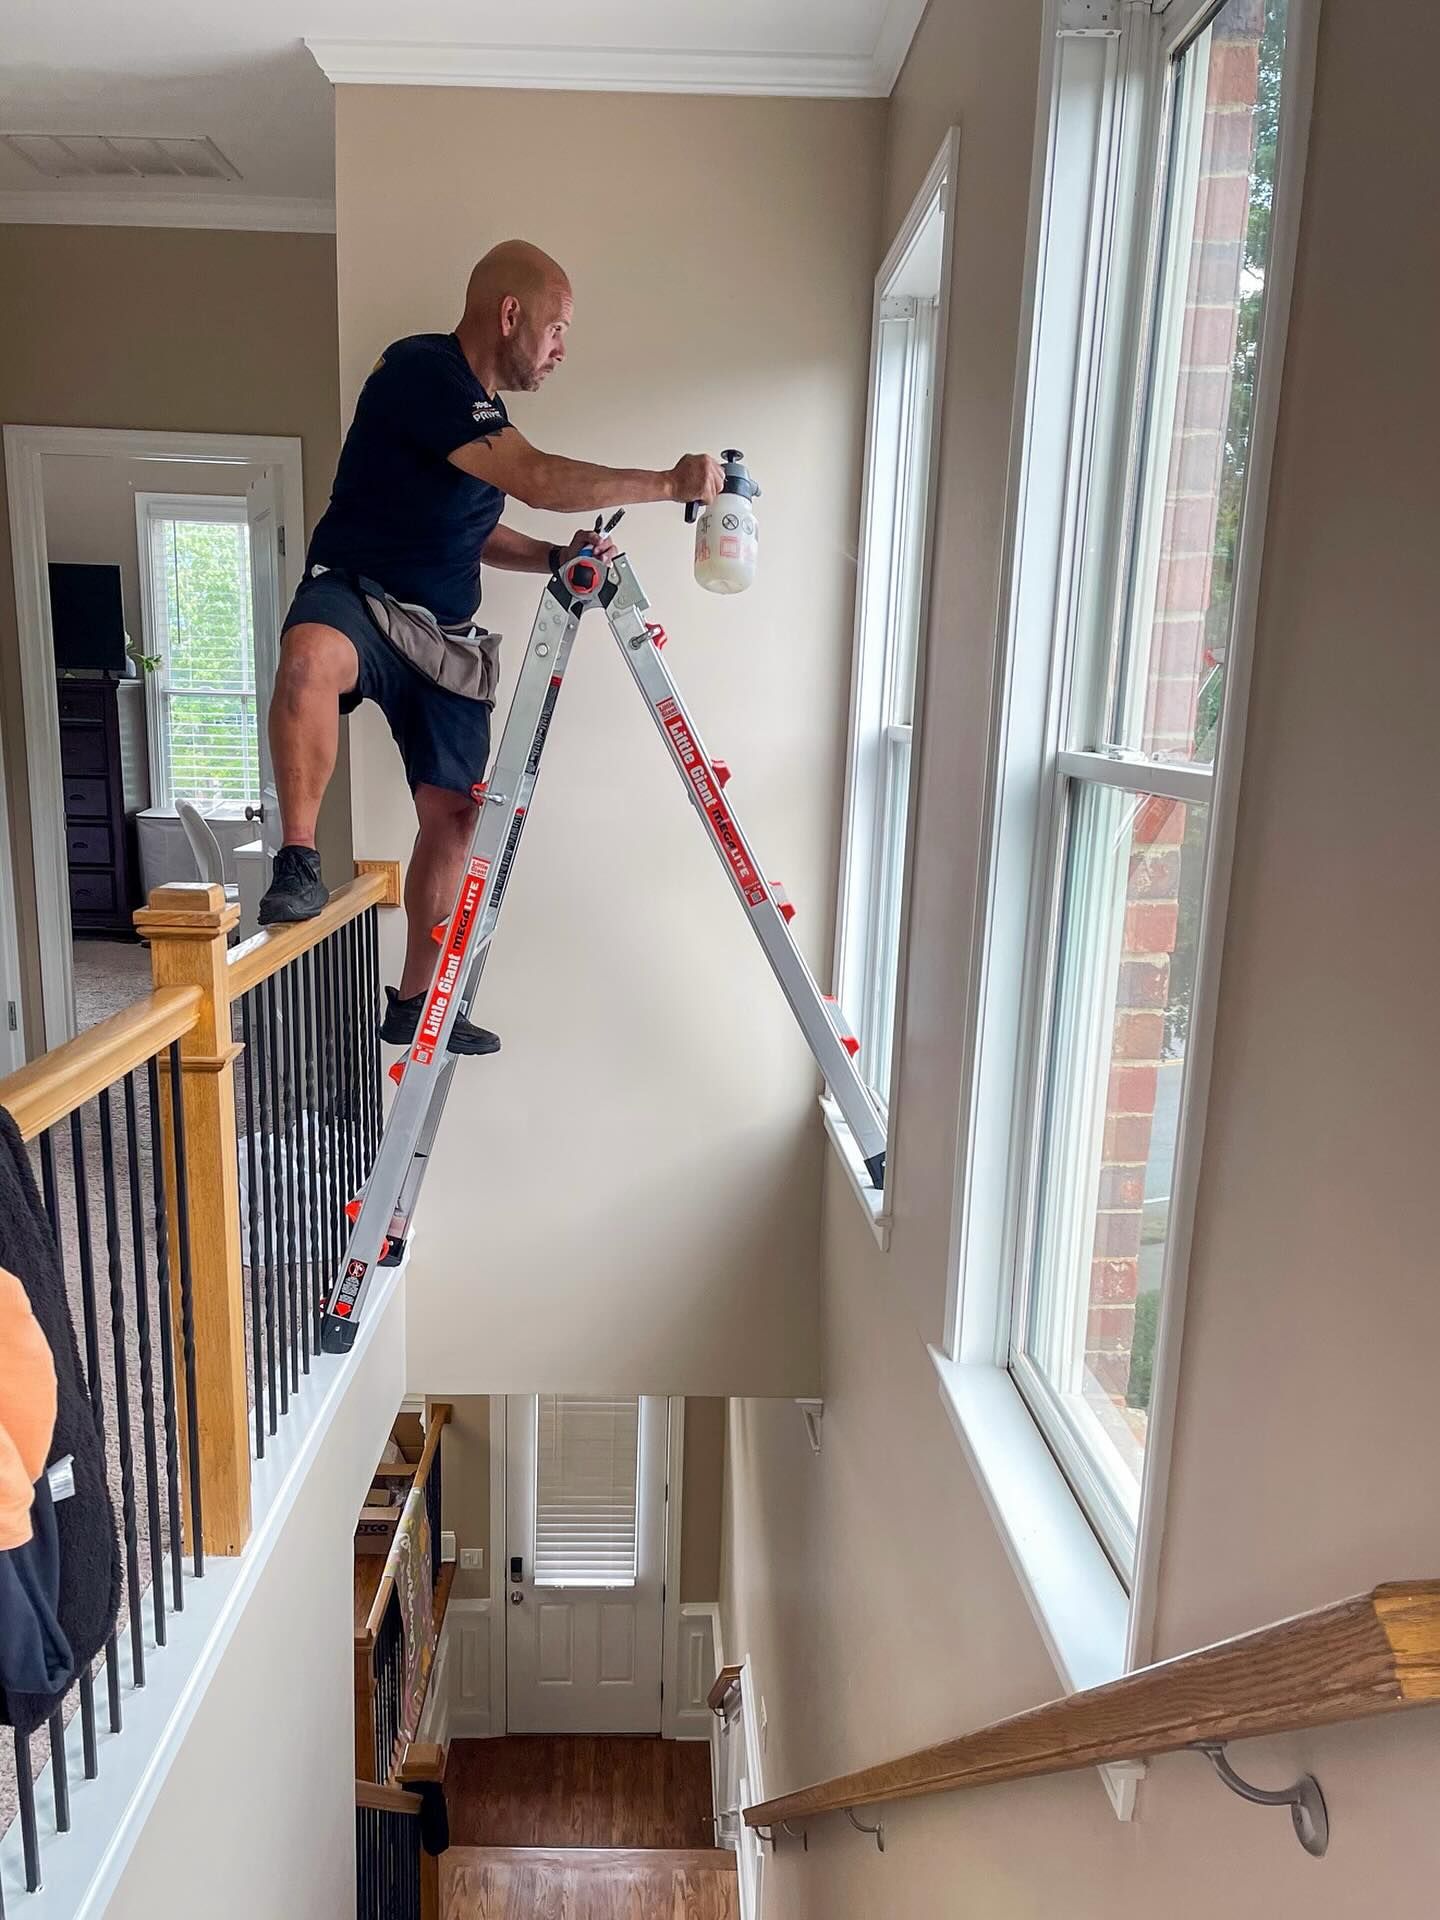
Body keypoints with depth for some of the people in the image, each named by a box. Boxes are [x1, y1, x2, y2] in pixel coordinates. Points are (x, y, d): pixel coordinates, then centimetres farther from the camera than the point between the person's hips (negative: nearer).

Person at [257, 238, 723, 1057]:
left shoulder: (485, 409, 15)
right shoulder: (422, 371, -14)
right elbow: (538, 480, -25)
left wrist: (556, 556, 7)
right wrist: (669, 482, -19)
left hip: (444, 634, 8)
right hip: (358, 596, -8)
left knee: (453, 808, 2)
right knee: (311, 655, -43)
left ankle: (416, 1000, 15)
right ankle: (299, 861, -27)